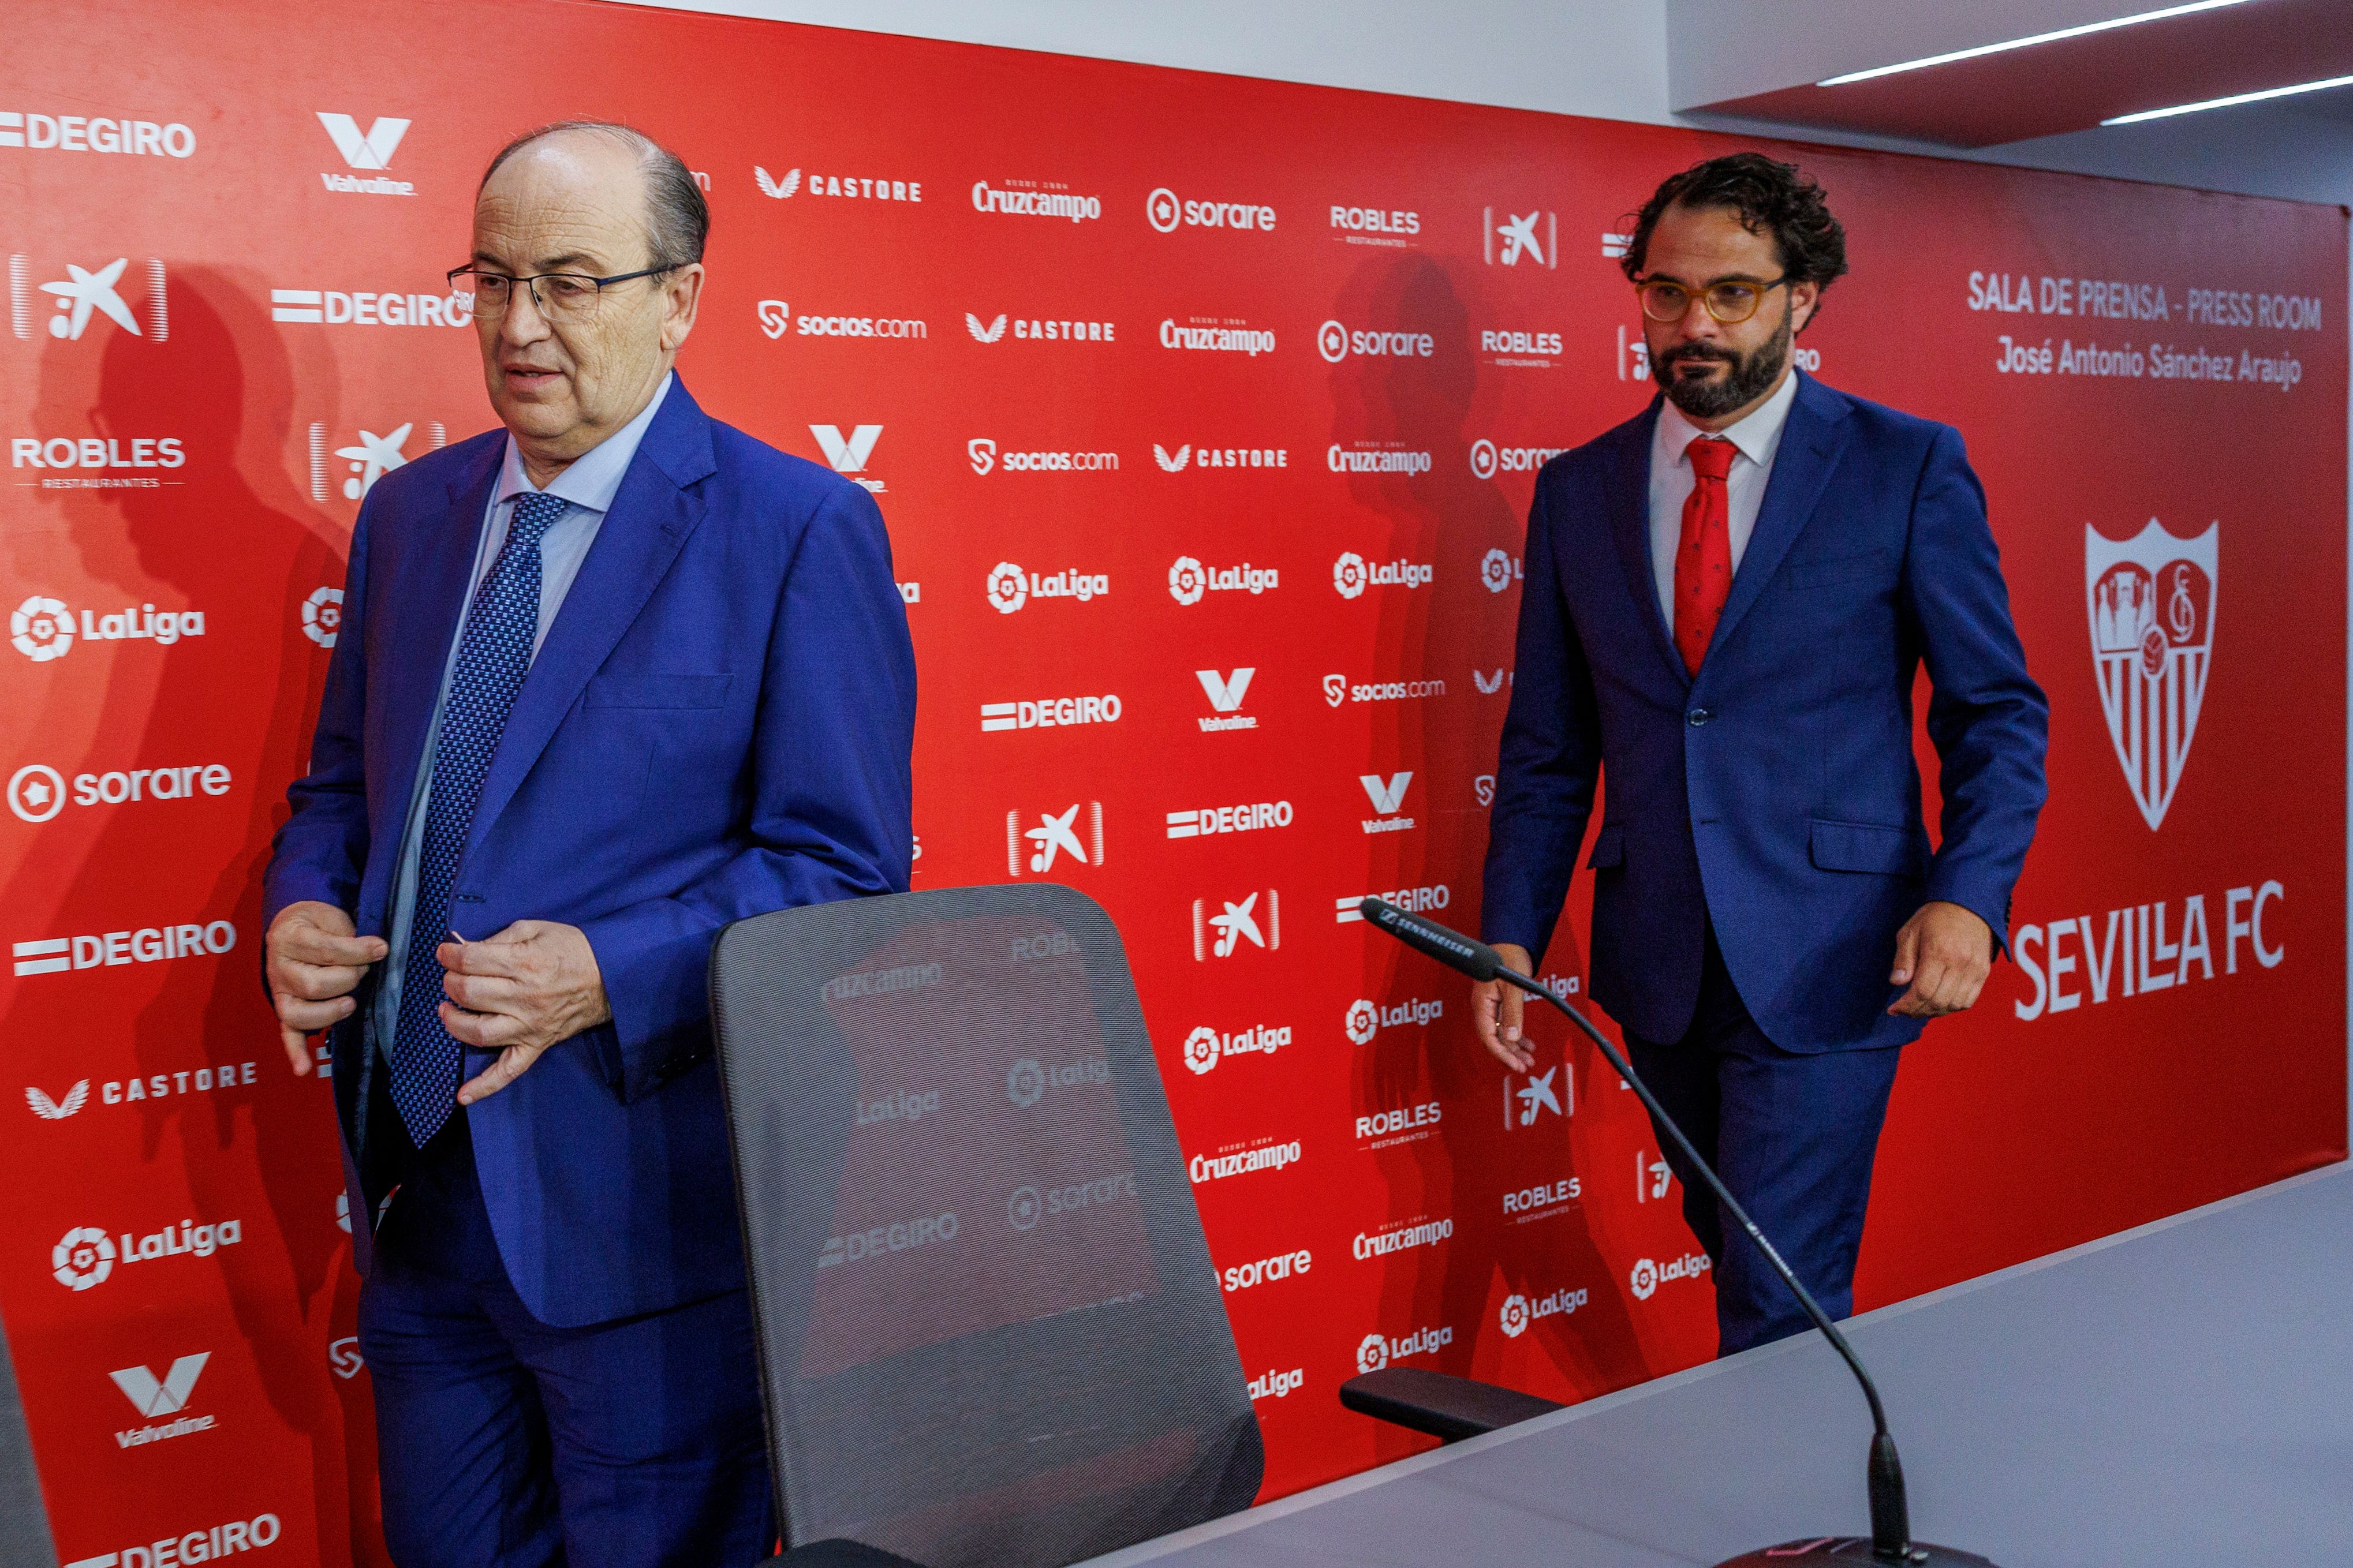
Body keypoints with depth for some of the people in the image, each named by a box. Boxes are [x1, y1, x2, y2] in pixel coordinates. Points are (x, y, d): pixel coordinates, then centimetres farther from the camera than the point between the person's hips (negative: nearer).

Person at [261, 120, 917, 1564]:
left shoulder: (801, 531, -10)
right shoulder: (412, 512, 11)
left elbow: (845, 871, -12)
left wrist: (608, 975, -24)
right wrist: (303, 911, -3)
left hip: (642, 1211, -6)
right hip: (420, 1193, 6)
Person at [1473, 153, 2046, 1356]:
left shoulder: (1909, 467, -2)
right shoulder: (1577, 491, 8)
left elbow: (1999, 710, -1)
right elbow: (1547, 749, 11)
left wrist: (1967, 896, -16)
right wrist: (1510, 939, 2)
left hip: (1826, 959, -4)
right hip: (1658, 968, 4)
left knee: (1778, 1308, -7)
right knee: (1739, 1260, 16)